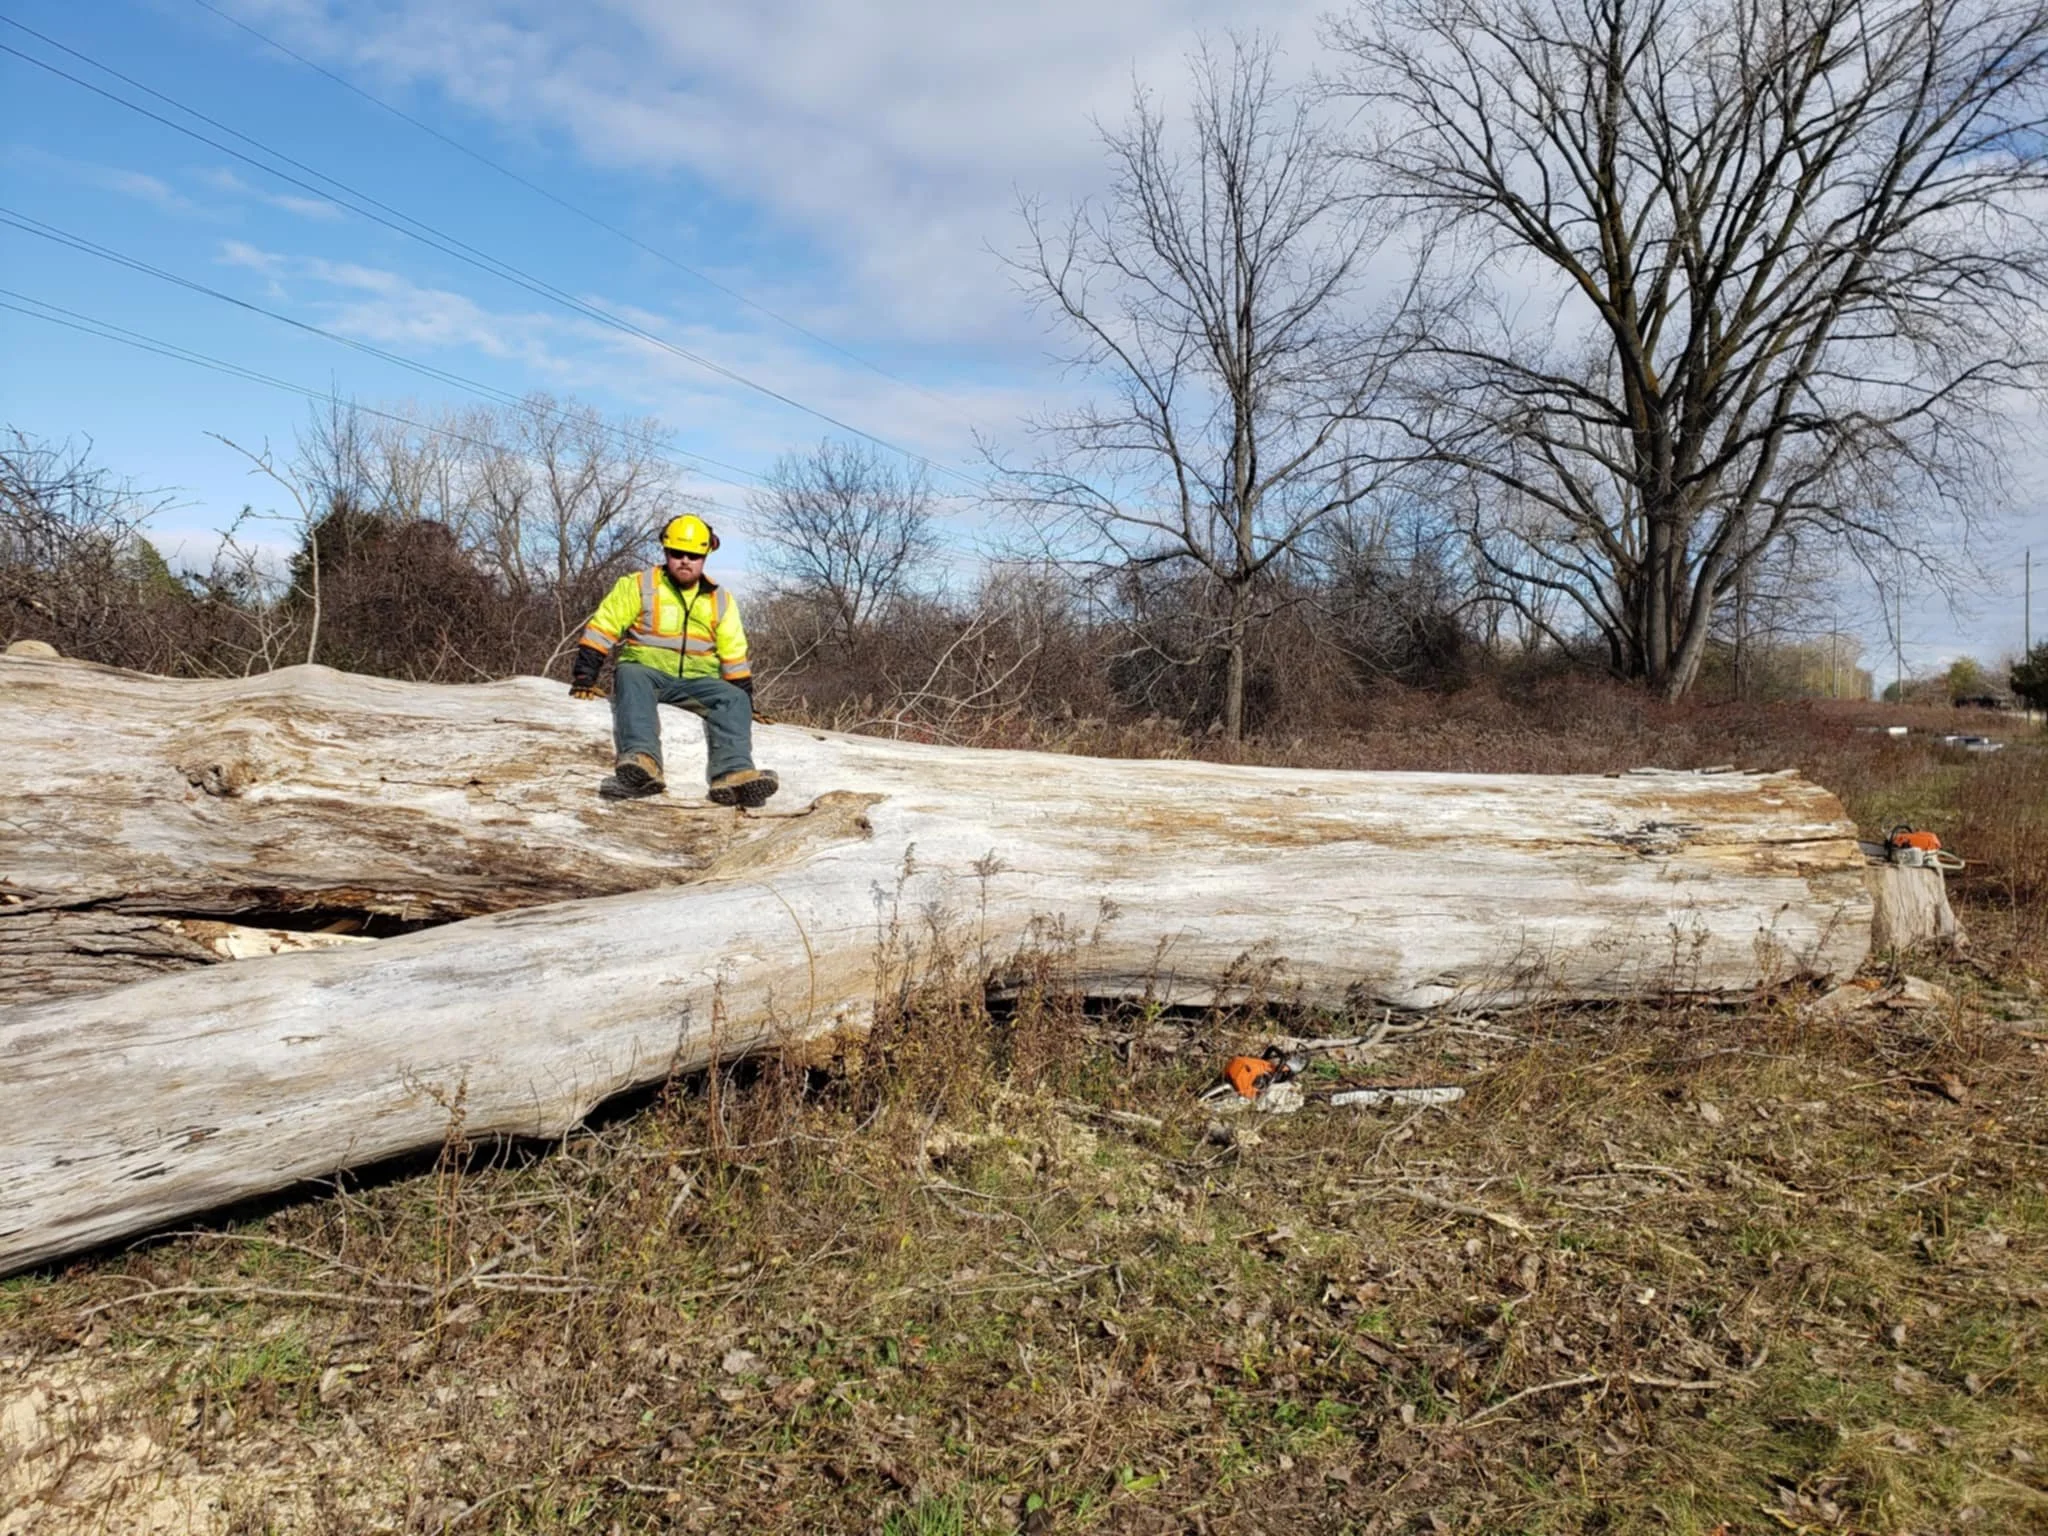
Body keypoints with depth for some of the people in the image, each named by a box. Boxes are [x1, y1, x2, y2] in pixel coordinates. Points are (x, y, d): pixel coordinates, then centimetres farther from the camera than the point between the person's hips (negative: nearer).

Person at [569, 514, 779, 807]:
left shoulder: (720, 600, 16)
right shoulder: (639, 586, 7)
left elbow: (734, 656, 21)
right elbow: (602, 629, 4)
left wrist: (746, 695, 13)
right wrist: (585, 674, -5)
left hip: (697, 681, 3)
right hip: (645, 671, -2)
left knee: (735, 700, -26)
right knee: (631, 678, -37)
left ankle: (733, 773, -47)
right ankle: (641, 759, -59)